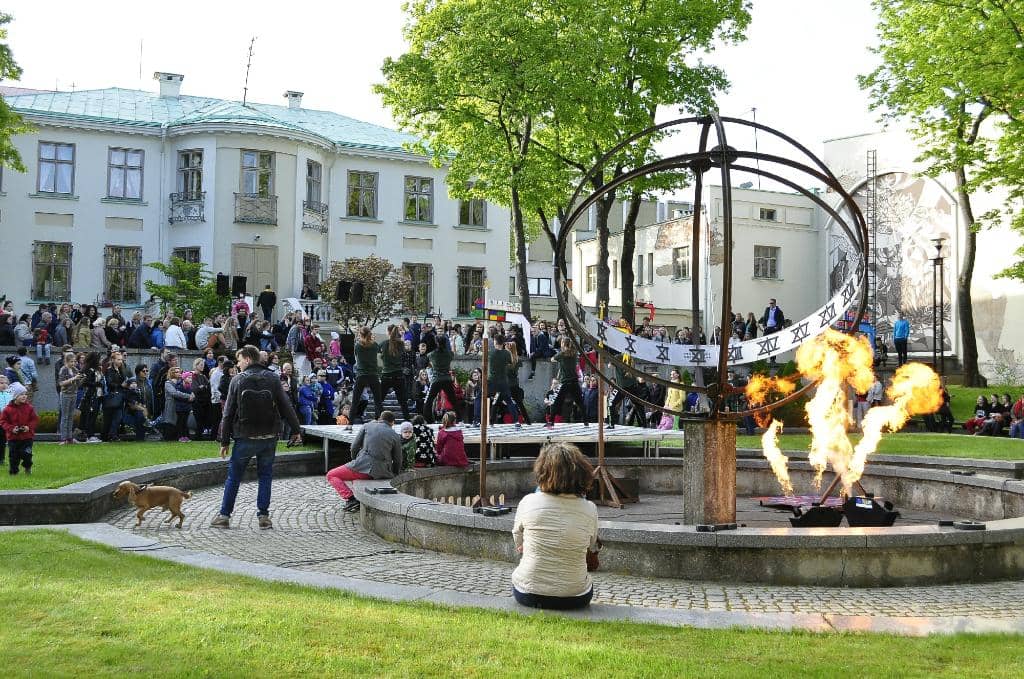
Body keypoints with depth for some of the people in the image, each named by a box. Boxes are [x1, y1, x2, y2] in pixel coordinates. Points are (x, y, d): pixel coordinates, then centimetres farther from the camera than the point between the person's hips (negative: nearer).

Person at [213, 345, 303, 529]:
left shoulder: (238, 380, -4)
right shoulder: (272, 379, 0)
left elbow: (228, 413, -3)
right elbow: (286, 407, -2)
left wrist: (224, 441, 2)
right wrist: (296, 430, 6)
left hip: (244, 438, -1)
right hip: (269, 438, 2)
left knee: (233, 476, 9)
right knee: (265, 476, 11)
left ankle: (224, 515, 12)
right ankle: (263, 515, 7)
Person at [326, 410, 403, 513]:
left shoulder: (367, 426, 9)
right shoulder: (396, 436, 13)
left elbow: (354, 447, 6)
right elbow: (398, 461, 15)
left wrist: (355, 462, 23)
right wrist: (394, 477, 31)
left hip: (364, 466, -4)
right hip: (383, 472, 4)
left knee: (331, 475, 11)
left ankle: (351, 499, -9)